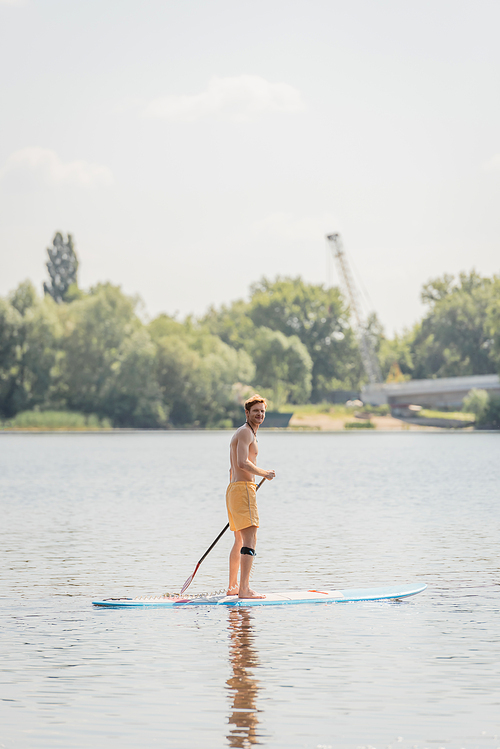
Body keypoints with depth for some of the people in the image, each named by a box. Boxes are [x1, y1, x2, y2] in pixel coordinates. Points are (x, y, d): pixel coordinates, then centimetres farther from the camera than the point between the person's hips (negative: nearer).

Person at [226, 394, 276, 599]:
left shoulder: (245, 433, 23)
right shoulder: (245, 432, -9)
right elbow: (242, 463, -24)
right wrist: (265, 474, -12)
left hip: (233, 488, 11)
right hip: (243, 489, -11)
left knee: (240, 540, 20)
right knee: (250, 540, -16)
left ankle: (232, 587, 29)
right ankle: (244, 589, -24)